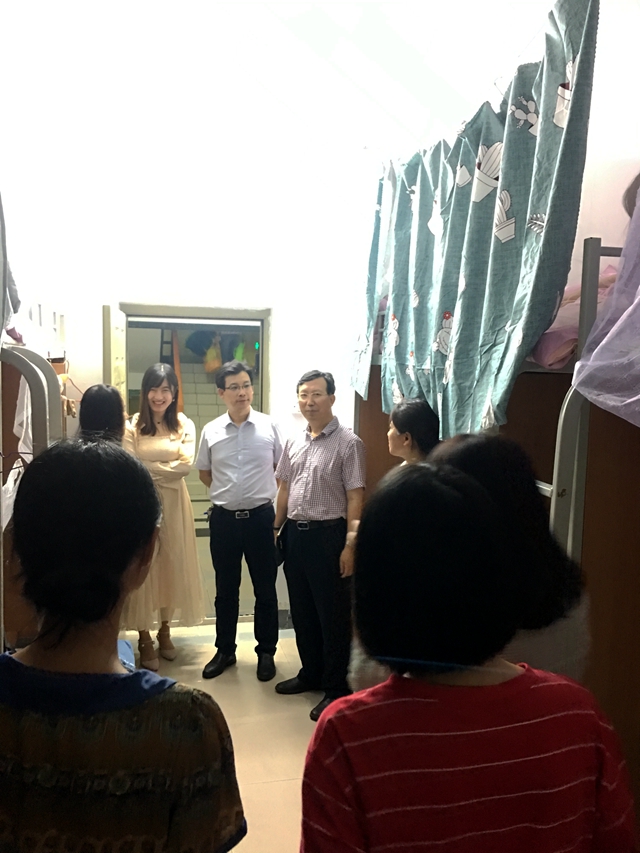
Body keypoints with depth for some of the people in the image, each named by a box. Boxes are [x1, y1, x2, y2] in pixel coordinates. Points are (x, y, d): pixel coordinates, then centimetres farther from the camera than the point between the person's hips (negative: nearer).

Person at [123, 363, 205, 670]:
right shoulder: (132, 426, -4)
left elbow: (186, 465, -9)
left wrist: (148, 468, -12)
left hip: (173, 504, 2)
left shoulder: (185, 425, 2)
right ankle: (144, 638, 15)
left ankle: (165, 630, 28)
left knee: (171, 565, 11)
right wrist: (165, 468, -11)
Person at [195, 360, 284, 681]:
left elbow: (281, 469, 6)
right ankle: (225, 651, 30)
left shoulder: (269, 426, -5)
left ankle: (266, 652, 26)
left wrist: (259, 493, 4)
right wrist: (229, 493, 7)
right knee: (226, 590, 14)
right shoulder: (211, 431, -1)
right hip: (224, 519, 2)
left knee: (265, 589, 9)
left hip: (260, 517, -1)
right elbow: (204, 473, 13)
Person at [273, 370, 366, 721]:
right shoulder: (293, 443, 10)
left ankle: (336, 688, 19)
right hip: (295, 533, 7)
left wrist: (350, 545, -17)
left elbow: (355, 497, -13)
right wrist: (277, 528, 13)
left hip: (328, 534, -6)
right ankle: (311, 673, 35)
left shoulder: (348, 442, -10)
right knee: (302, 610, 17)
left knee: (333, 614, 4)